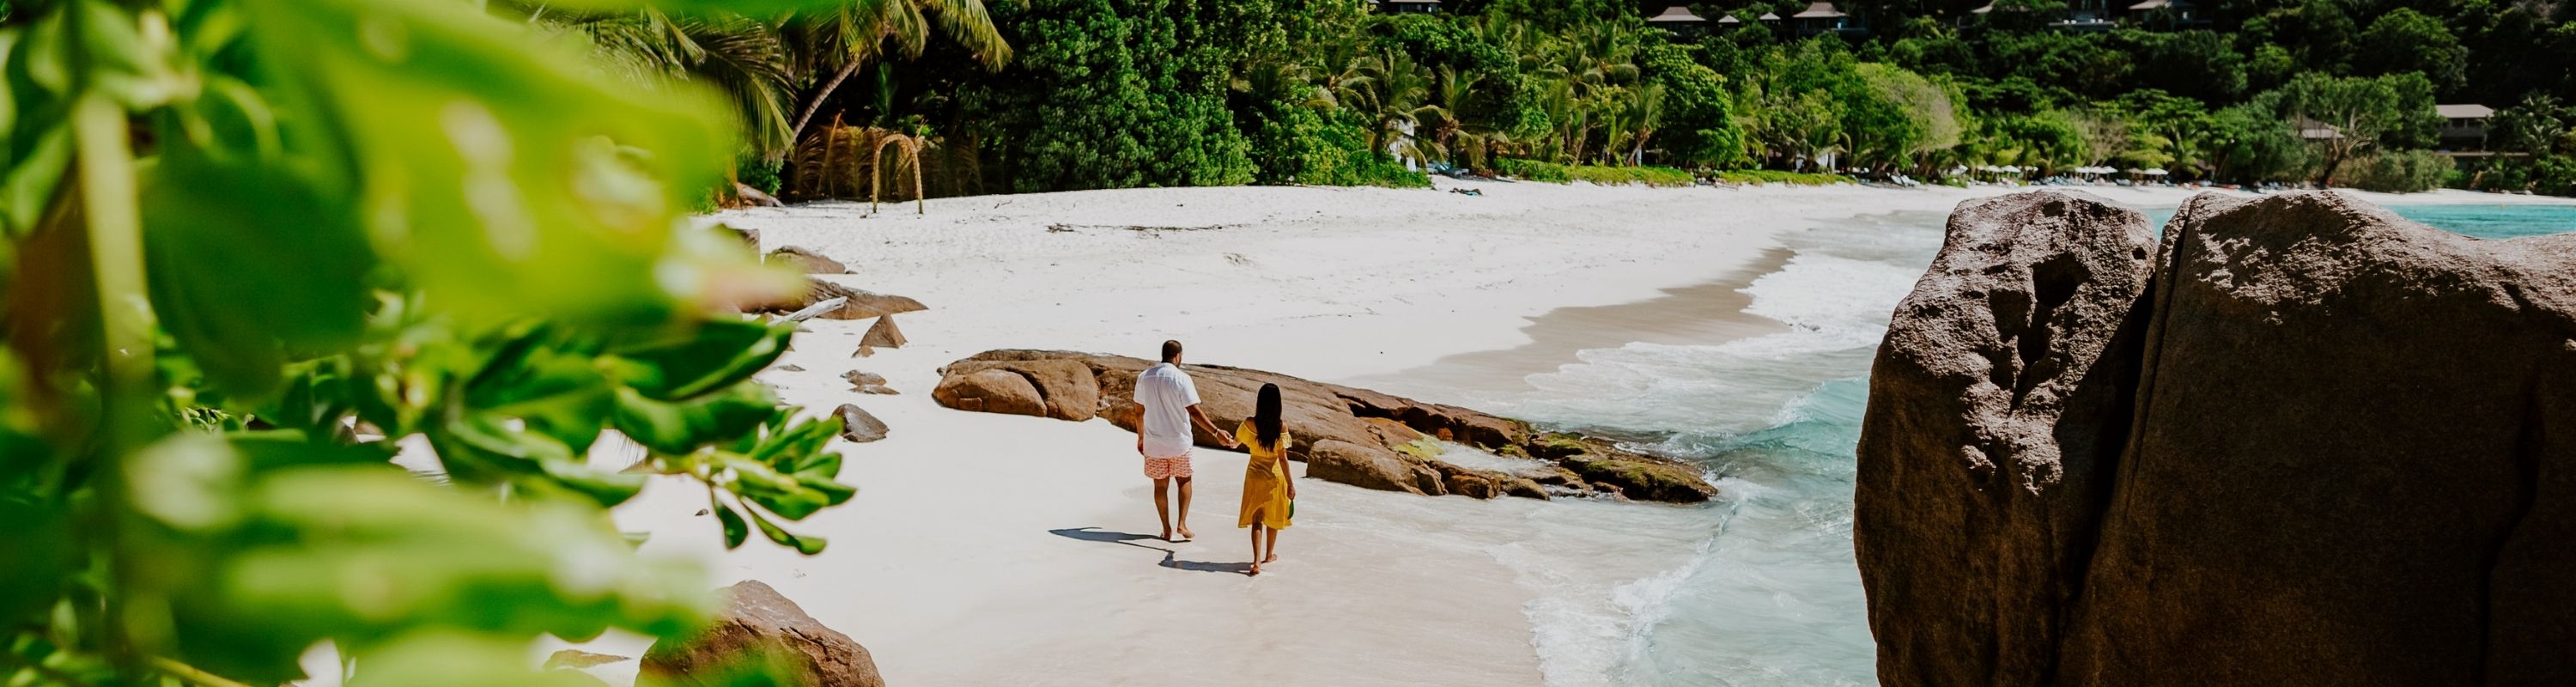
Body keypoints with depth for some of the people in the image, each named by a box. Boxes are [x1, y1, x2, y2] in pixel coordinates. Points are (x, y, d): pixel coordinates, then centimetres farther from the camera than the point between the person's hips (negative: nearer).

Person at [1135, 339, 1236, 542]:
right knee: (1184, 481, 16)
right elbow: (1195, 412, -20)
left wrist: (1140, 437, 18)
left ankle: (1167, 529, 15)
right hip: (1179, 442, -3)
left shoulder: (1144, 377, 0)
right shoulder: (1181, 378, -14)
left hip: (1154, 443, 3)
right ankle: (1182, 524, 6)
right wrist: (1216, 433, -21)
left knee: (1160, 486, 13)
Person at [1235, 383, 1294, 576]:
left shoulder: (1249, 424, -11)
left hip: (1255, 475, 0)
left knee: (1256, 519, 4)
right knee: (1273, 517, 19)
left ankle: (1257, 561, -10)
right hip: (1275, 476, 0)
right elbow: (1283, 458, -13)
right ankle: (1269, 554, 36)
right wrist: (1290, 483, -7)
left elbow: (1236, 441, 9)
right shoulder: (1280, 428, -14)